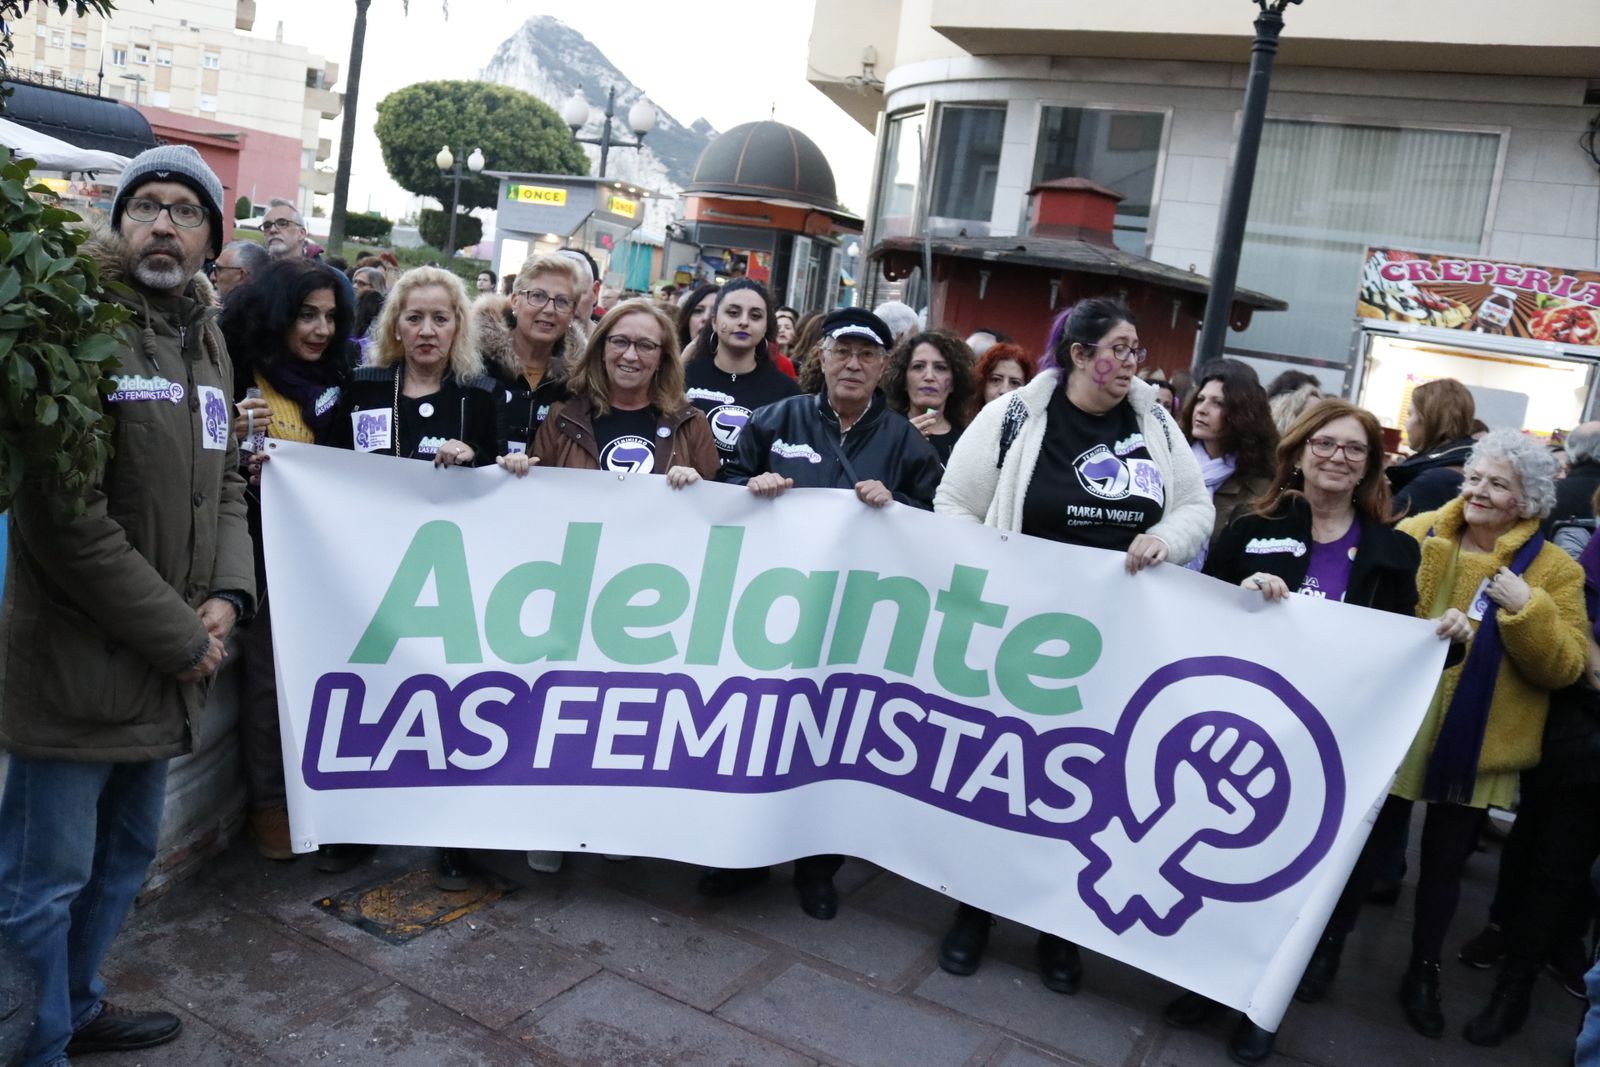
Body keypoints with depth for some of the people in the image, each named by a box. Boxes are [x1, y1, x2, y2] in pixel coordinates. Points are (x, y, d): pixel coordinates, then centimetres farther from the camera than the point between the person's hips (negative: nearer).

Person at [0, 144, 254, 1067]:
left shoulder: (207, 341, 12)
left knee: (127, 851, 22)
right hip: (77, 666, -8)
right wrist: (179, 636, -14)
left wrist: (227, 596, -1)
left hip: (167, 665, 8)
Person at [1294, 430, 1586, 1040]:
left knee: (1445, 861, 15)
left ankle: (1424, 973, 34)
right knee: (1369, 844, 11)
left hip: (1476, 746, 1)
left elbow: (1563, 668, -9)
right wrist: (1425, 628, -25)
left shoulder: (1554, 571, -3)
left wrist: (1528, 609, -24)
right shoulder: (1416, 534, -2)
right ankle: (1330, 945, 31)